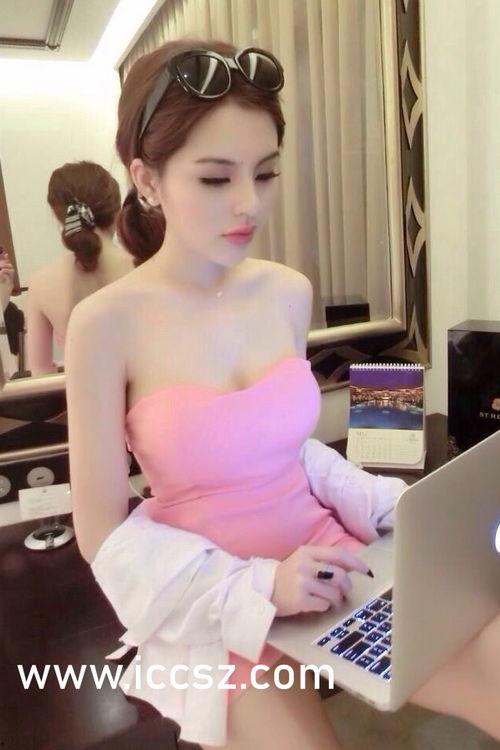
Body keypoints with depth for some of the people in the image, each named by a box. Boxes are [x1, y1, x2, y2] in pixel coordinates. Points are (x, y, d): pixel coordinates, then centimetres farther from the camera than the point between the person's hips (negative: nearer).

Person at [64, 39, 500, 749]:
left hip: (324, 555, 4)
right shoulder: (107, 323, -16)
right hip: (216, 606, -3)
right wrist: (255, 585, -19)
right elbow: (103, 535, -11)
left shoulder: (289, 292, -2)